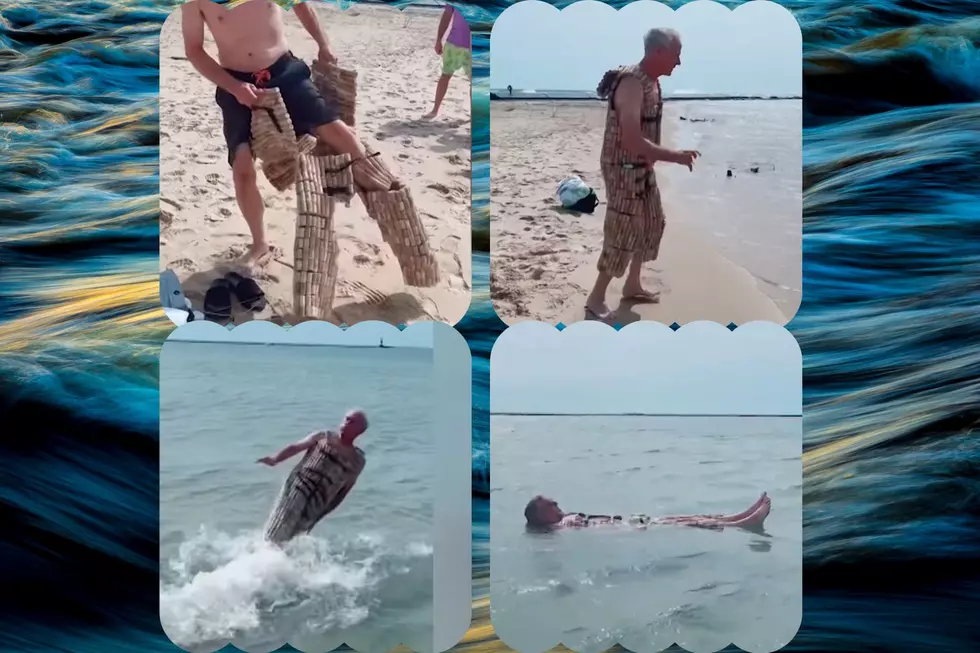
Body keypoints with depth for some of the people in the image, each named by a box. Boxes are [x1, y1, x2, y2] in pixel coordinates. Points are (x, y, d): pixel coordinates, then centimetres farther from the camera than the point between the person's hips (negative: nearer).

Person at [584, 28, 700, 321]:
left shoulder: (651, 82, 7)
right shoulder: (632, 83, -24)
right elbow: (632, 141, -31)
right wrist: (674, 156, -25)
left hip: (641, 168, 10)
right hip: (623, 170, -10)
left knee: (651, 225, 18)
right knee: (622, 235, -5)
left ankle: (632, 285, 33)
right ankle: (595, 300, 7)